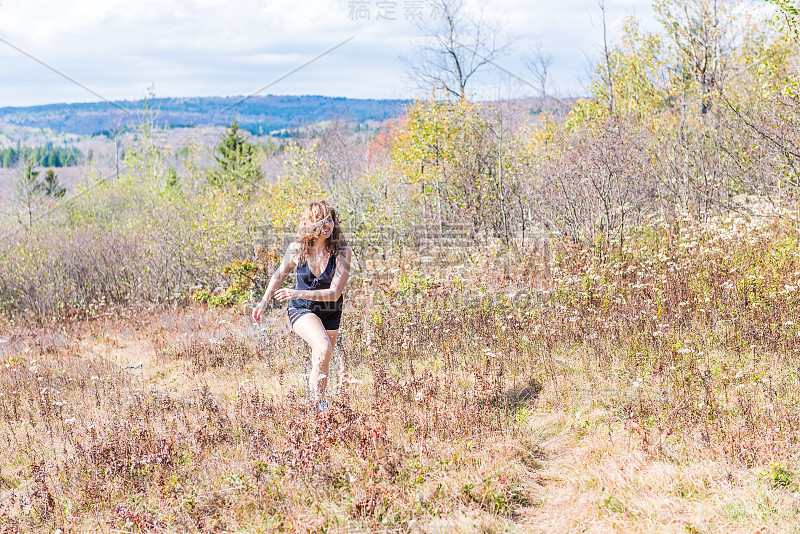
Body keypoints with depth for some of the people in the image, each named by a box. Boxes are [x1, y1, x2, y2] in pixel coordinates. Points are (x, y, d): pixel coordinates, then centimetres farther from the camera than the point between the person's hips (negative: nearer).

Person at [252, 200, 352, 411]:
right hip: (301, 309, -2)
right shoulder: (297, 249, -14)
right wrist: (264, 301, 13)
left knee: (321, 366, 12)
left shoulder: (342, 252, -19)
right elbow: (280, 275, 7)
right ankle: (318, 400, -14)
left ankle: (318, 407, 34)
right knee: (324, 348, -29)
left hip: (330, 313, 2)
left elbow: (334, 293, -24)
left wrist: (299, 293, -33)